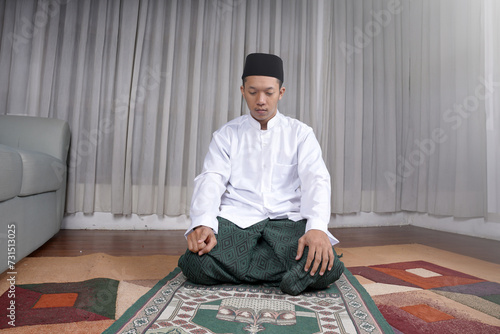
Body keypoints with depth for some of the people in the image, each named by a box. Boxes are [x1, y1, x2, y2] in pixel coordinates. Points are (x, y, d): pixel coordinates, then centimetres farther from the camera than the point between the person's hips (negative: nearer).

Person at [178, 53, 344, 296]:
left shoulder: (300, 134, 9)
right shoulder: (227, 134, 11)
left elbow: (316, 180, -5)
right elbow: (211, 180, -2)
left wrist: (317, 227, -26)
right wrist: (203, 223, -24)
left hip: (287, 219, 0)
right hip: (237, 219, 1)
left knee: (326, 267, -29)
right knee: (196, 263, -28)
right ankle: (279, 268, -6)